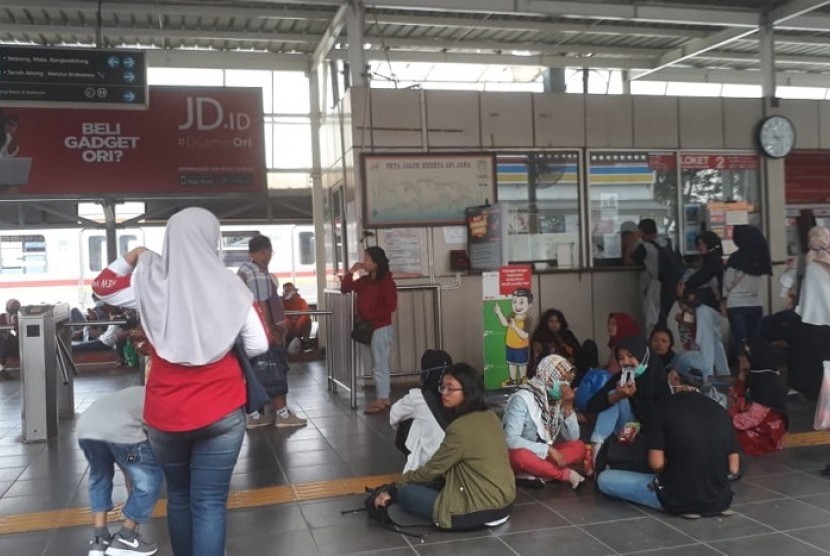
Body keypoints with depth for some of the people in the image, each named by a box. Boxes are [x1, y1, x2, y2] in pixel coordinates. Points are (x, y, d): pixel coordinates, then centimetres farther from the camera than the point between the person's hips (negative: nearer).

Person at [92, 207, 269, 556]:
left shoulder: (148, 283, -4)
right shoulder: (229, 287, -8)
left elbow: (102, 287, 14)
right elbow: (258, 347, -3)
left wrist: (131, 258, 15)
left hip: (165, 413, 3)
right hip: (220, 411, -2)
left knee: (178, 497, 22)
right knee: (210, 504, 3)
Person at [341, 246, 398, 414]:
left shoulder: (386, 281, -13)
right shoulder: (365, 280, 10)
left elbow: (391, 306, -17)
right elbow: (344, 289, 11)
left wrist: (371, 316, -17)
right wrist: (351, 272, -1)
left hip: (381, 328, -8)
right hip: (370, 328, 8)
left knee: (380, 366, -3)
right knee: (379, 365, 13)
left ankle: (381, 401, 3)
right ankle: (383, 399, 21)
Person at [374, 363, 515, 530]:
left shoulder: (460, 428, -20)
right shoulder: (490, 417, 6)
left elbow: (432, 469, -8)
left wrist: (394, 489, 6)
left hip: (481, 510, -8)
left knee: (406, 493, -2)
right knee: (431, 484, 23)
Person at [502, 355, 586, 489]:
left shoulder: (558, 400, -3)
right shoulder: (523, 398, -22)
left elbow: (572, 437, -5)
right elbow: (511, 440, -30)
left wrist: (568, 406, -19)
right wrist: (549, 450, -30)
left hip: (542, 454, 6)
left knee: (578, 447, -13)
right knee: (521, 455, -39)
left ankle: (536, 472, -23)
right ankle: (566, 474, -21)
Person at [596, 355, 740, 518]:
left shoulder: (664, 405, -8)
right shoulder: (720, 409, 3)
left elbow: (656, 463, -14)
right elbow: (734, 469, 2)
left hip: (678, 499, -6)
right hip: (721, 500, 6)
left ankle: (681, 503, 0)